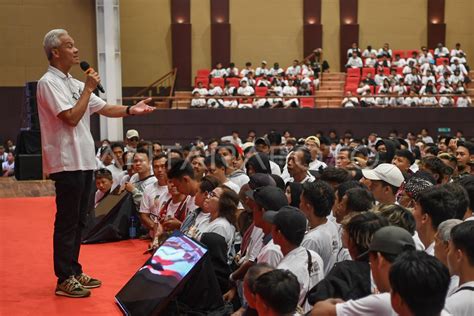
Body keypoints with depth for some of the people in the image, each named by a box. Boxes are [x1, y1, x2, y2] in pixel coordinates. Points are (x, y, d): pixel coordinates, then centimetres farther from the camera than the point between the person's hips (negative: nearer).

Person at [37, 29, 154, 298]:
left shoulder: (75, 84, 18)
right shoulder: (49, 83, -10)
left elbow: (105, 109, 14)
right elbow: (72, 118, -19)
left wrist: (132, 110, -2)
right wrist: (88, 88, -11)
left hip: (84, 160, 9)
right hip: (67, 162, -9)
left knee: (78, 221, 14)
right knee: (67, 222, -4)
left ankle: (74, 272, 23)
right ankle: (65, 280, 2)